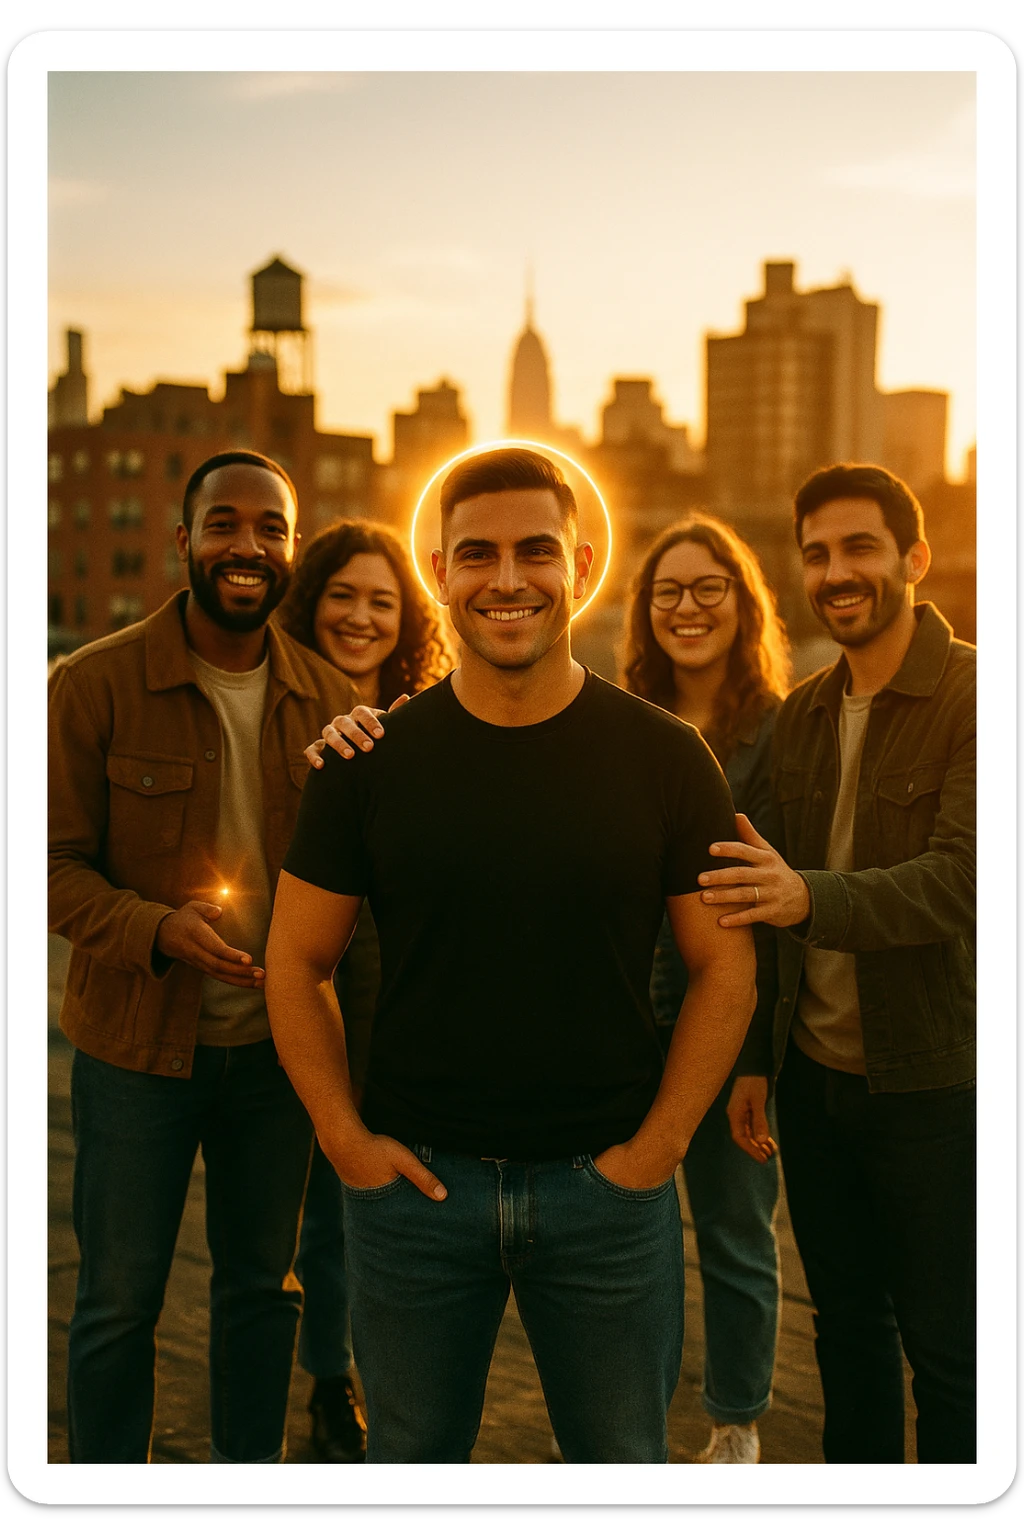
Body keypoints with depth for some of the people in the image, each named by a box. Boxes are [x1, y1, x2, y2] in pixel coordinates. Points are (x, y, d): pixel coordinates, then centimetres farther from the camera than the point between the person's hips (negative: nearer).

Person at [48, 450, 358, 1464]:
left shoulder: (328, 698, 0)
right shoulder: (95, 683, -11)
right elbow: (55, 864, -10)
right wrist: (157, 929, -27)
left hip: (277, 1041, 4)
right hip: (137, 1041, -3)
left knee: (264, 1282, 19)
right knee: (119, 1299, 10)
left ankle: (250, 1475, 39)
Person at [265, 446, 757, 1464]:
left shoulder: (665, 758, -5)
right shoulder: (370, 762, -4)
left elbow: (723, 964, -1)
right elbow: (296, 962, 3)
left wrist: (658, 1144, -6)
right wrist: (344, 1138, -4)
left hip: (607, 1186, 0)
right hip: (412, 1180, 1)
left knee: (622, 1457, 16)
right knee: (411, 1456, 19)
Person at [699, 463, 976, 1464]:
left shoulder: (974, 699, -12)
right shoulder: (801, 715, 7)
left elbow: (957, 882, -25)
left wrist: (810, 896, -40)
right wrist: (754, 1053, 11)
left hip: (933, 1083, -6)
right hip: (815, 1076, 6)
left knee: (944, 1346, 7)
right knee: (847, 1325, 18)